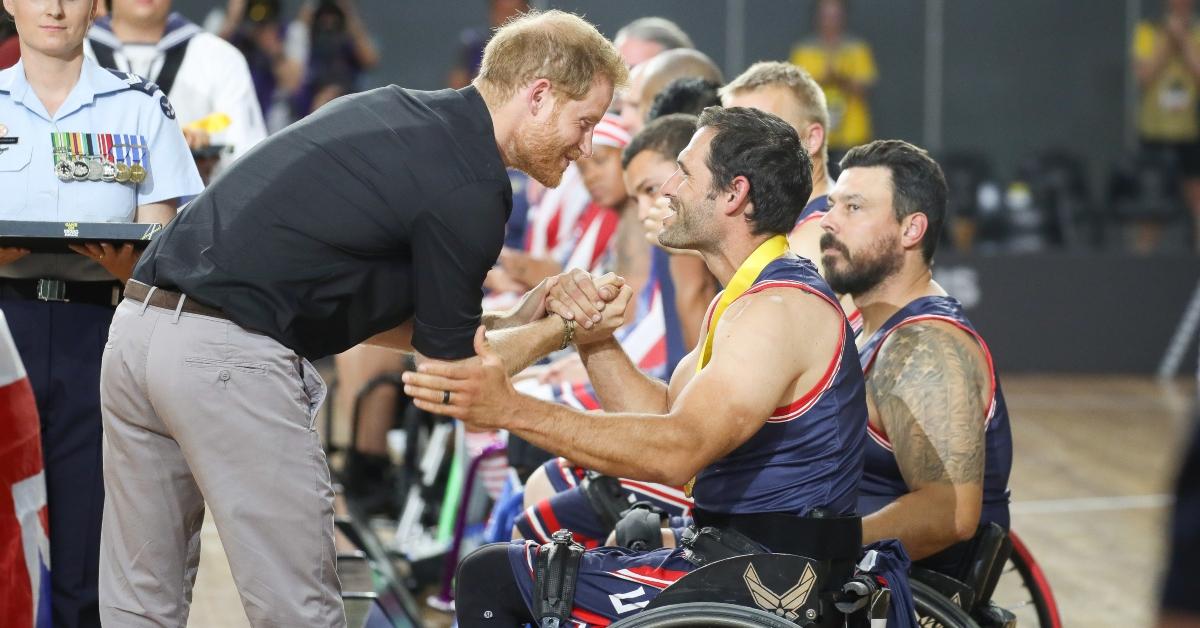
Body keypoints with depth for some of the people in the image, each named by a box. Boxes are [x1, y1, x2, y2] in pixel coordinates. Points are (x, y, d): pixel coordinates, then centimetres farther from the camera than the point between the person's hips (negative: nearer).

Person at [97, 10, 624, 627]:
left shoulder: (399, 113, 18)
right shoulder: (471, 189, -9)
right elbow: (449, 366, 2)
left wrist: (514, 321, 23)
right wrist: (564, 330, 16)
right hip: (226, 356, -9)